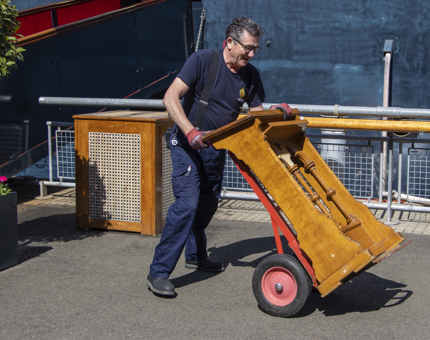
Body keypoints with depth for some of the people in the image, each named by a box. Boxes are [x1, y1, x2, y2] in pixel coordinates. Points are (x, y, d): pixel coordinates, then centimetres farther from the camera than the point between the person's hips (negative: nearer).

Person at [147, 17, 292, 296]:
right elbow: (171, 98, -23)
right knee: (187, 202, -18)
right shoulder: (203, 60, -17)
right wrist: (190, 131, -35)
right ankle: (159, 272, -14)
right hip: (188, 143, -7)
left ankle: (196, 255, 39)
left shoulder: (251, 76, 0)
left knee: (208, 203, 16)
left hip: (216, 146, 7)